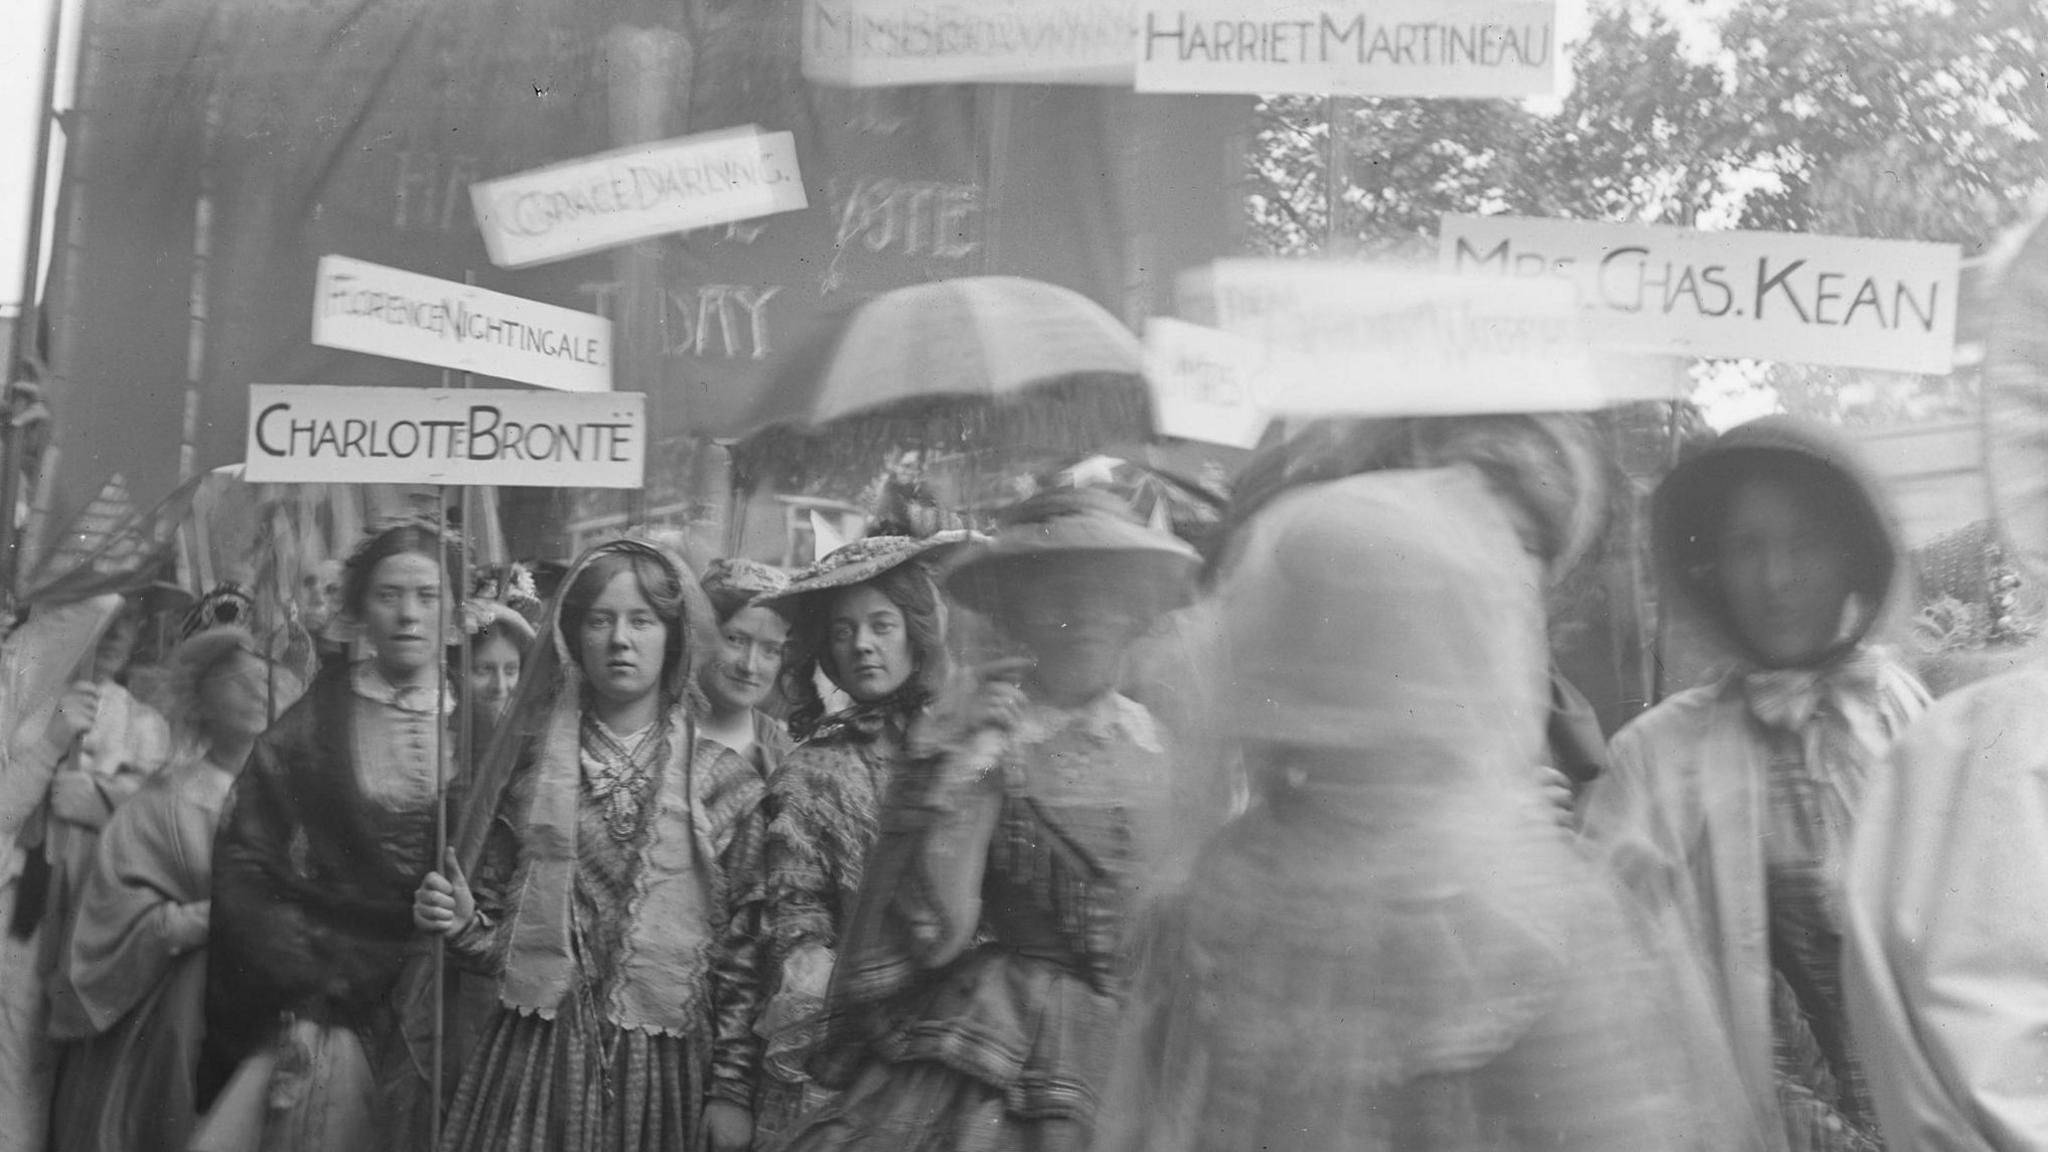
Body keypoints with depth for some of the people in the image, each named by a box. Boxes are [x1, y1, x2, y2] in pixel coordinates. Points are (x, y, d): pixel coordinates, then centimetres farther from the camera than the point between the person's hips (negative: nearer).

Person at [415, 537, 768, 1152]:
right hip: (536, 1055, 1)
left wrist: (732, 1089, -6)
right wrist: (462, 924, -11)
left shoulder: (725, 779, 0)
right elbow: (501, 936, 10)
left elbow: (746, 952, -2)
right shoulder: (533, 769, 4)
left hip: (665, 1062, -1)